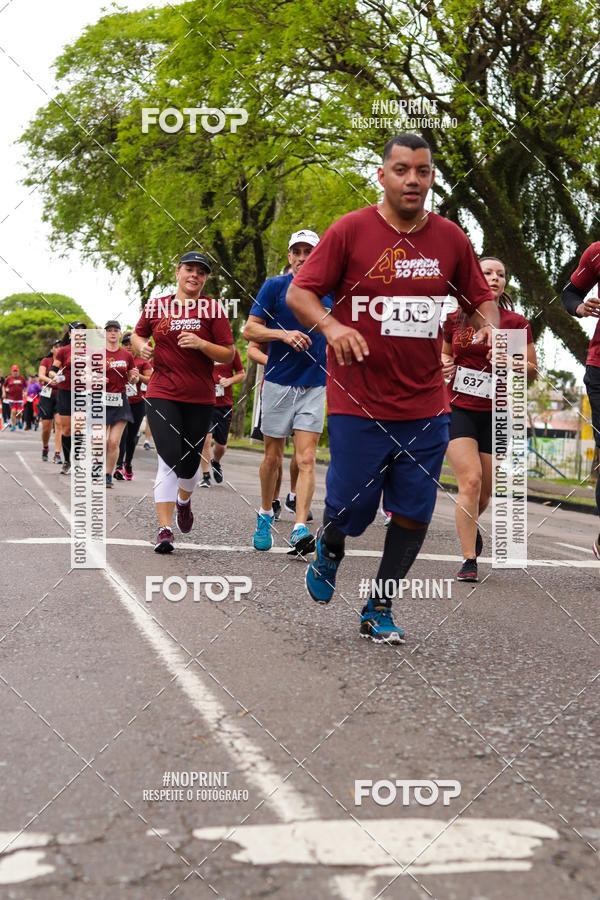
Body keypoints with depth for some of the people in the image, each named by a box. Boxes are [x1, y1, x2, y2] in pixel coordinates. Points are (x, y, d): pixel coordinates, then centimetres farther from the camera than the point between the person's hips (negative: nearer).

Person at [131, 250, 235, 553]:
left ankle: (183, 501, 43)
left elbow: (228, 355, -1)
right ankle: (164, 529, -10)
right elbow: (137, 334, 22)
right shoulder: (156, 306, 5)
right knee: (169, 459, -14)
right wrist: (141, 346, 0)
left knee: (190, 462, 9)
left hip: (200, 397, 1)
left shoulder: (213, 308, 1)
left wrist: (201, 344, -17)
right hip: (162, 394, -1)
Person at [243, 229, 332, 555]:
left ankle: (300, 530, -12)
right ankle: (265, 516, 29)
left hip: (314, 386, 1)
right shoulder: (274, 286, -1)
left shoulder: (331, 291, 6)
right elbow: (249, 330, -5)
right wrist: (283, 334, -20)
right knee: (273, 457, 8)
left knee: (306, 459, -8)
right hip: (278, 383, -1)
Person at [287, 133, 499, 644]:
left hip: (426, 406, 3)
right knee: (351, 510, 0)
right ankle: (330, 549, 37)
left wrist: (488, 326, -6)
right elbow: (298, 293, -4)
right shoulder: (351, 230, -4)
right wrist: (331, 326, -23)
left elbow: (481, 298, 17)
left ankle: (380, 610, 23)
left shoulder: (451, 238, 6)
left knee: (413, 514, 5)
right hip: (358, 404, -3)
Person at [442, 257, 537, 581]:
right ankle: (469, 560, -11)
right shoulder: (455, 319, 4)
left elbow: (532, 371, 5)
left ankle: (470, 523, 44)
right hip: (458, 409, -1)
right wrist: (444, 365, -1)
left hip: (496, 413, 1)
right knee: (470, 480, -17)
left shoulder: (516, 323, 1)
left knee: (484, 491, 9)